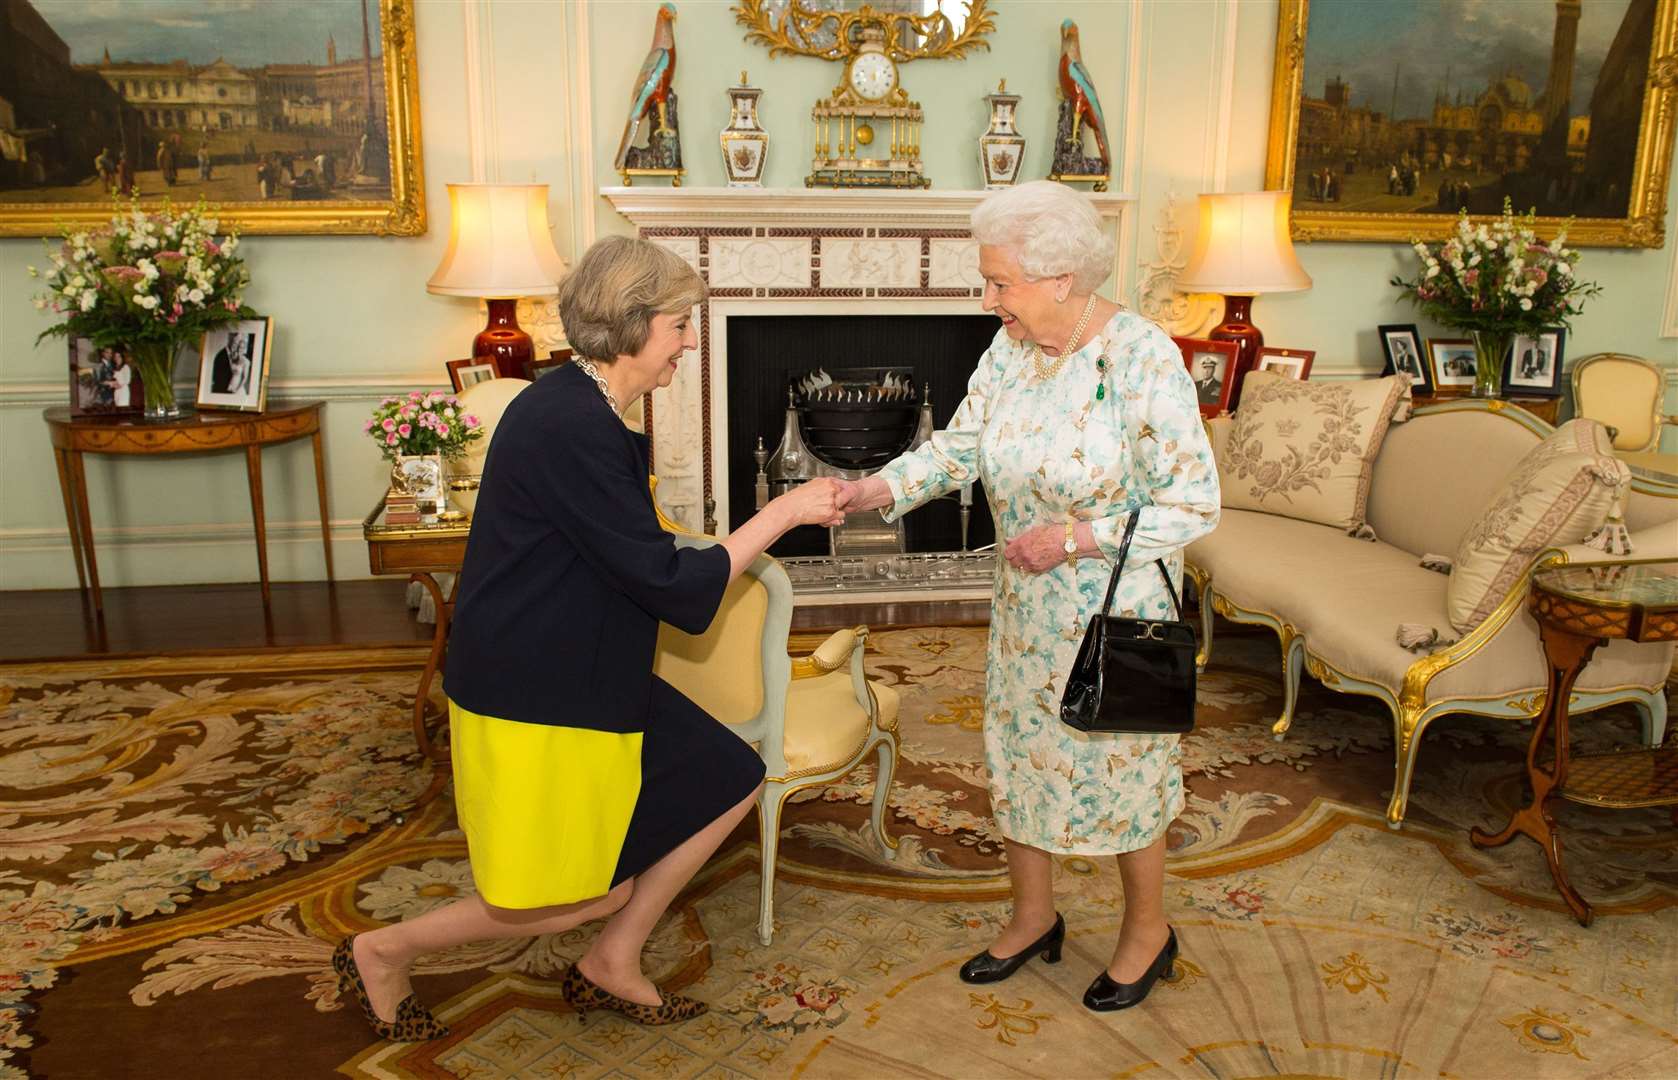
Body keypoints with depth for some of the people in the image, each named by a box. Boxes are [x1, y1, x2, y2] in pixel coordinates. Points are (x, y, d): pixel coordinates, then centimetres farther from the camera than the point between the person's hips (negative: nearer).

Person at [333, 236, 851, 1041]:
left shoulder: (583, 413, 7)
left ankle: (611, 966, 24)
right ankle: (382, 952, 22)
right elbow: (669, 585, -22)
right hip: (534, 698, -10)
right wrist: (781, 513, -15)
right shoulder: (570, 428, -25)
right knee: (595, 894, 3)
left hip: (587, 678, 10)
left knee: (731, 783, 12)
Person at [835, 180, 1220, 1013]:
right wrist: (874, 490, -16)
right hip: (1025, 607, 7)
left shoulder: (1142, 357, -22)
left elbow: (1194, 503, -20)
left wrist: (1076, 538, -23)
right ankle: (1033, 918, 40)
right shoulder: (1012, 346, -3)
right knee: (1017, 754, 17)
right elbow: (960, 445, 0)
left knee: (1117, 765, 10)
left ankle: (1148, 930, 36)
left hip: (1116, 613, -6)